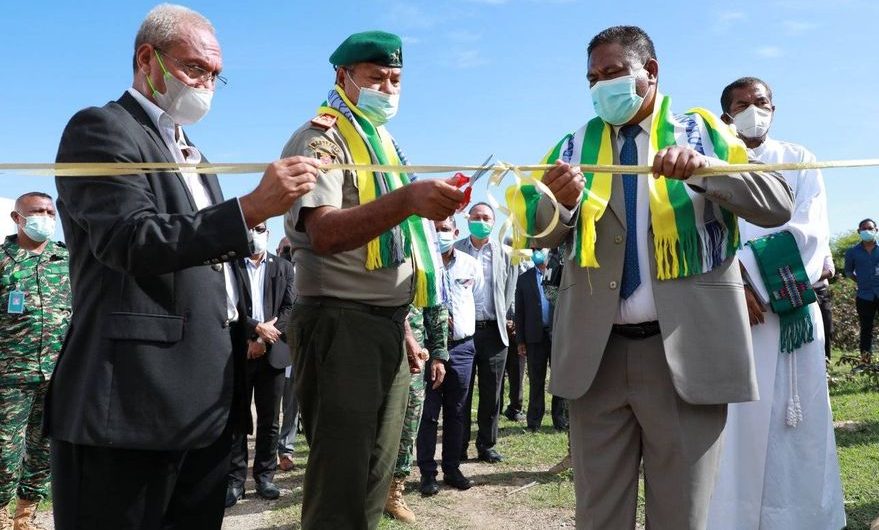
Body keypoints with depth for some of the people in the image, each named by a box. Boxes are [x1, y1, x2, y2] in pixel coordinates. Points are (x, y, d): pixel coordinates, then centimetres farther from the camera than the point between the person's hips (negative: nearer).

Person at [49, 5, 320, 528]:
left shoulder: (191, 154, 22)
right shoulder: (100, 129, -4)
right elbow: (132, 240, -18)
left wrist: (242, 334, 18)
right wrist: (253, 207, -24)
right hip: (133, 401, -8)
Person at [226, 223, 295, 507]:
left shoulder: (284, 267, 10)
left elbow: (289, 308, 2)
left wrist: (264, 341, -8)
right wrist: (256, 328, -17)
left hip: (272, 352, 2)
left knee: (269, 420, 6)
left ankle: (265, 475, 16)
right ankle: (235, 480, 9)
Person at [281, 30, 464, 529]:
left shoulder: (384, 144, 20)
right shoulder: (321, 141, -6)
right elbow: (325, 233, -24)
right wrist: (407, 200, -37)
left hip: (389, 325, 8)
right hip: (340, 324, -8)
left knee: (376, 478, 15)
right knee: (341, 480, -4)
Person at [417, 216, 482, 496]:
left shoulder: (471, 265, 5)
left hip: (462, 345, 3)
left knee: (456, 411, 11)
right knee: (428, 412, 1)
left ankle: (452, 469, 22)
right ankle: (427, 473, 10)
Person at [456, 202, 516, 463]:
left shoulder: (504, 253, 9)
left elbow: (510, 288, 10)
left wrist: (504, 317, 4)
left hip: (493, 331, 2)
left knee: (491, 393, 7)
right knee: (461, 392, 4)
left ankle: (486, 445, 19)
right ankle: (459, 447, 14)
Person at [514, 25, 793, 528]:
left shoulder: (703, 133, 7)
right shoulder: (576, 144, 11)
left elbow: (779, 203, -3)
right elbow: (538, 233, 2)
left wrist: (702, 170, -20)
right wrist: (561, 202, -20)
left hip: (686, 349, -1)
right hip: (597, 351, 2)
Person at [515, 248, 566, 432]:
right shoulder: (524, 278, 10)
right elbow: (519, 311, 7)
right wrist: (520, 341, 2)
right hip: (535, 335, 1)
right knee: (536, 380, 5)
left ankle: (560, 419, 15)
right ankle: (534, 421, 13)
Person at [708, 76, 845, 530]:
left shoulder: (799, 161, 14)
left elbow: (811, 229, -1)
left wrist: (750, 266, -14)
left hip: (792, 310, 2)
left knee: (798, 421, 3)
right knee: (737, 421, -3)